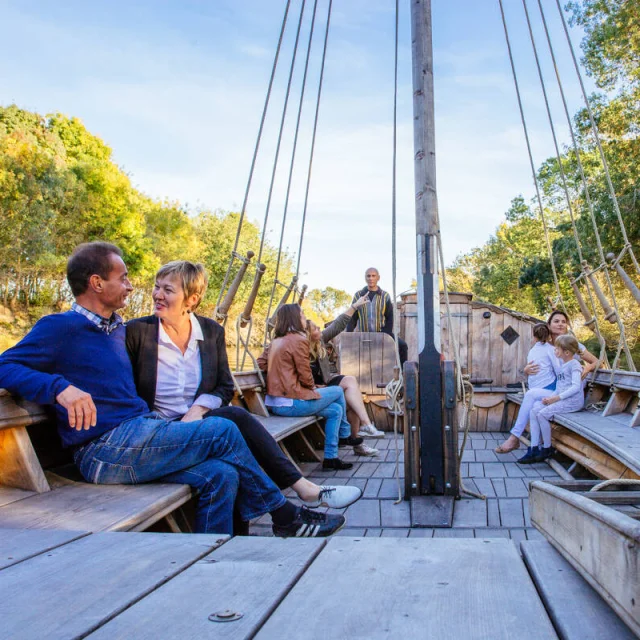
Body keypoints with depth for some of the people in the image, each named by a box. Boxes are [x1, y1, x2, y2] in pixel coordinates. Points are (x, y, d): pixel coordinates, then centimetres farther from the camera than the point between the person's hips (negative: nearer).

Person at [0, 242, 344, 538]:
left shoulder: (116, 328, 22)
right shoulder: (61, 327, -3)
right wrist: (61, 387, -29)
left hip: (140, 434, 8)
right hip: (106, 450, -8)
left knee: (221, 475, -14)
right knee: (223, 431, -14)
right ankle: (284, 514, 4)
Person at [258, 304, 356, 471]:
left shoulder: (276, 341, 12)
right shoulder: (299, 340, -13)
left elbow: (261, 363, 14)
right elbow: (305, 375, -12)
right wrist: (314, 388, 9)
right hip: (291, 403, -8)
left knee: (335, 410, 17)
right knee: (337, 392, 11)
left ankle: (330, 458, 20)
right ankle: (344, 435, 27)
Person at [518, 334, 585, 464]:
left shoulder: (574, 364, -9)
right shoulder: (562, 364, 19)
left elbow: (576, 387, -20)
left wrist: (557, 398, -23)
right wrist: (551, 397, 3)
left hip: (572, 401, -9)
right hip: (561, 399, 9)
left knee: (542, 413, -22)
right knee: (534, 410, -7)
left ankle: (547, 449, -6)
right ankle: (534, 449, -9)